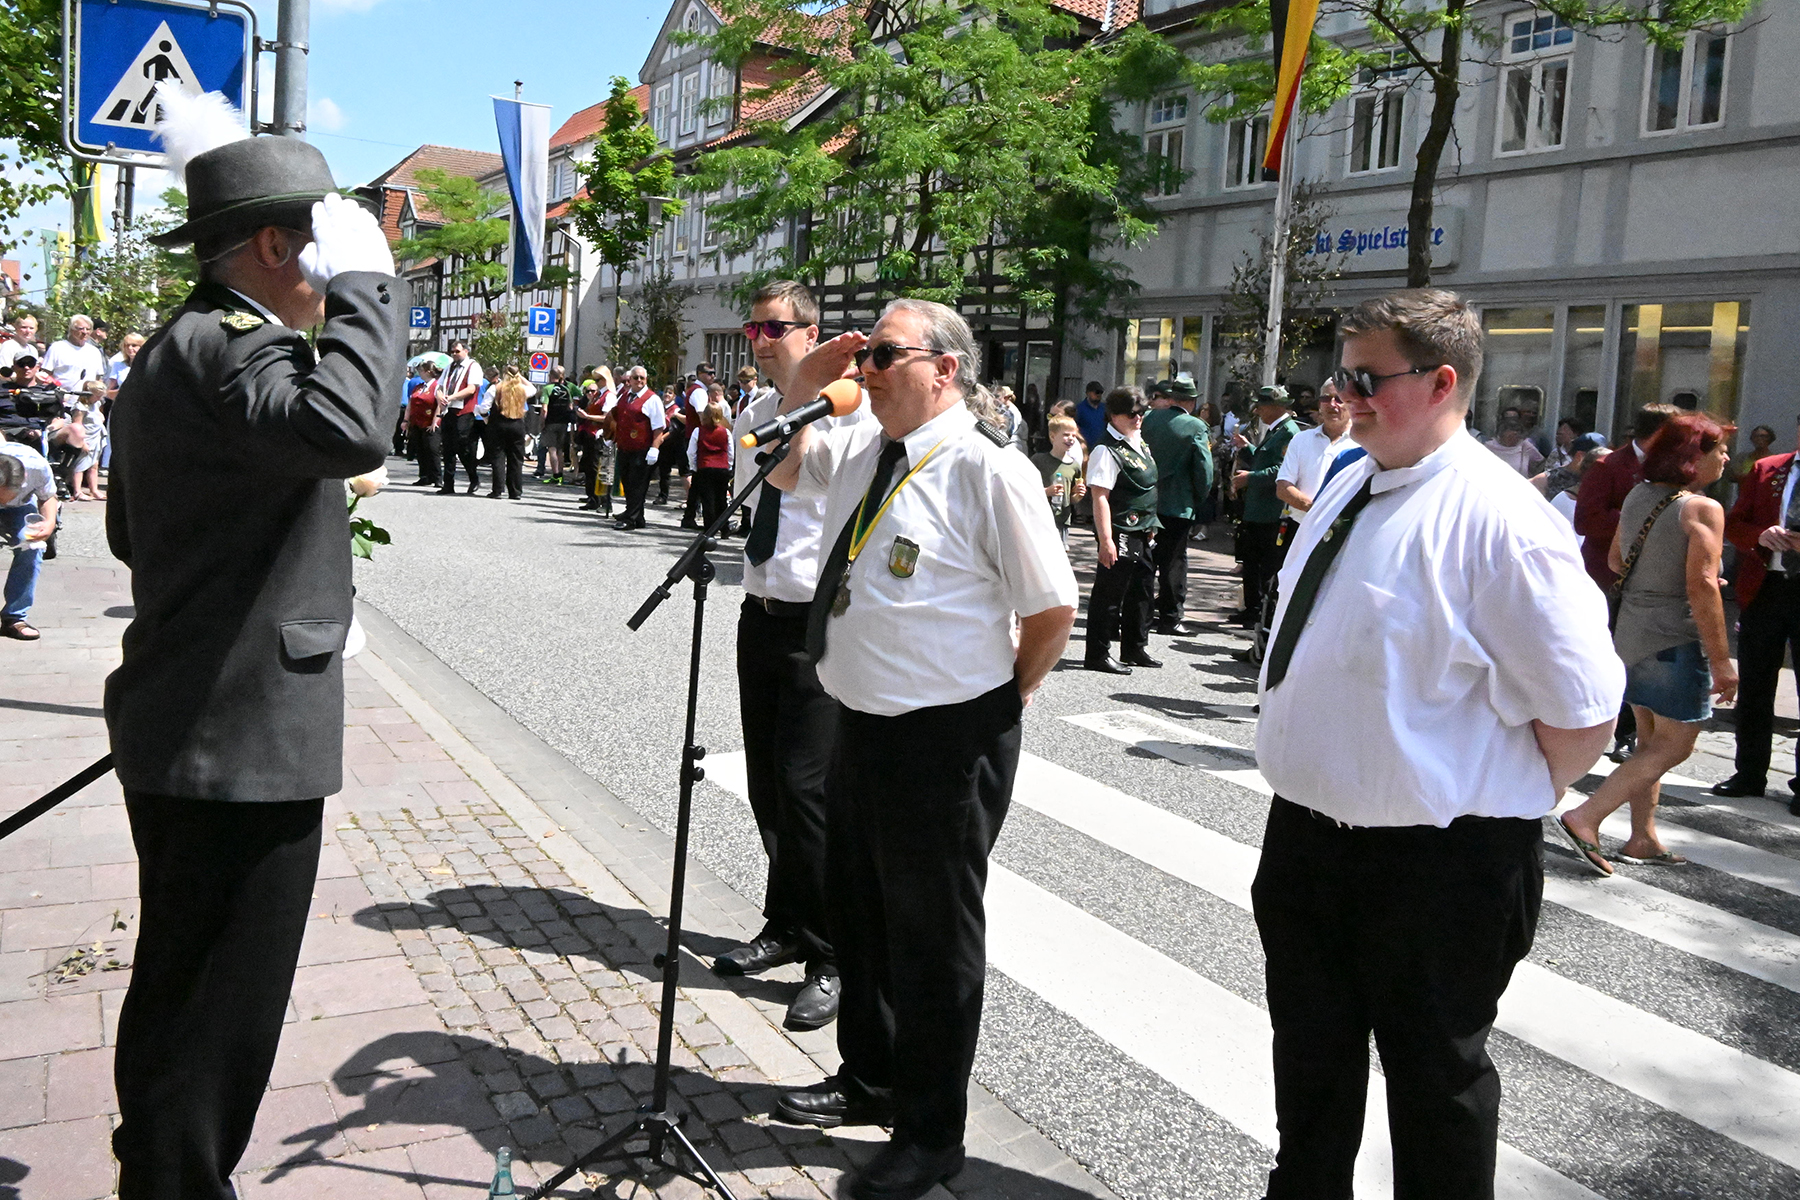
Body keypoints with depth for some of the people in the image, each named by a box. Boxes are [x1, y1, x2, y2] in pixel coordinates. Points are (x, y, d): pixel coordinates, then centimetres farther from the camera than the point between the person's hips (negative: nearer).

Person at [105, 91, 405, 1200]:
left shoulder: (170, 352, 16)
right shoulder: (232, 345, -18)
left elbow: (131, 531, 25)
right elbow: (346, 431, -39)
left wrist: (293, 584, 28)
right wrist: (365, 283, -26)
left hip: (185, 732, 11)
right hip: (244, 745, -11)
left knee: (179, 999, 24)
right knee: (218, 1014, 1)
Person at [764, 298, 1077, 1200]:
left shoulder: (990, 471, -18)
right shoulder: (856, 449, 5)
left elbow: (1052, 610, -14)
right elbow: (777, 471, 24)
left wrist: (1005, 698, -2)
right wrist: (799, 389, 8)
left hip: (947, 741, -8)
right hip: (860, 722, 8)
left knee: (932, 932, 7)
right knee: (859, 910, 22)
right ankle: (869, 1078, 46)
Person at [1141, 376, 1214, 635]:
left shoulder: (1150, 418, -1)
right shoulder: (1196, 427, -12)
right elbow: (1204, 469, -12)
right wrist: (1199, 501, 2)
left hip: (1148, 503, 5)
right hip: (1178, 505, -4)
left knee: (1147, 558, 15)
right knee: (1174, 561, 2)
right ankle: (1171, 617, 7)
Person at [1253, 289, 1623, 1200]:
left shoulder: (1498, 521, -21)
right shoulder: (1349, 487, 5)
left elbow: (1584, 713, -19)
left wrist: (1505, 811, -7)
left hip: (1436, 866, -8)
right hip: (1305, 833, 8)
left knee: (1434, 1075, 13)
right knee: (1311, 1051, 25)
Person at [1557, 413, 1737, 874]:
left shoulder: (1638, 496, 6)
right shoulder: (1702, 509, -15)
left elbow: (1616, 561, 16)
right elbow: (1702, 588, -20)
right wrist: (1722, 661, -16)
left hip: (1632, 631, 8)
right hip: (1675, 640, -8)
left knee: (1652, 740, 17)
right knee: (1674, 745, 1)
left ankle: (1643, 839, 21)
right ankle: (1585, 818, -8)